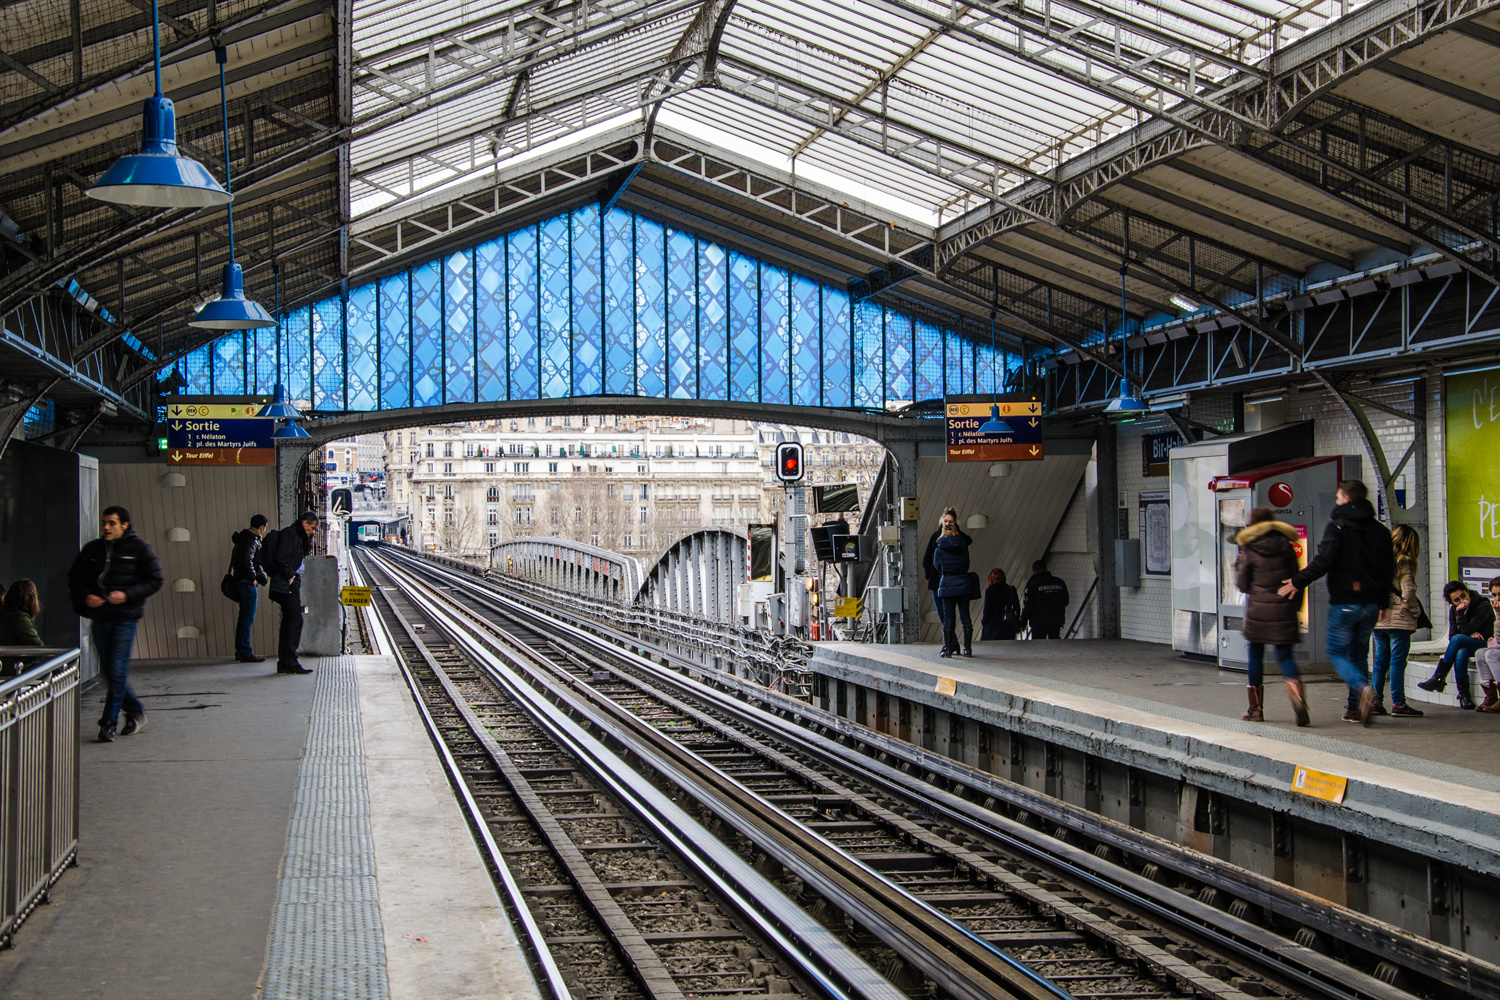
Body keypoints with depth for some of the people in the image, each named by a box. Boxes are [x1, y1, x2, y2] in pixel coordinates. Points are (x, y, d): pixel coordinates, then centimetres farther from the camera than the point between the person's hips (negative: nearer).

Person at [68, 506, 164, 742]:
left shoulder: (138, 548, -1)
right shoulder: (92, 549, 10)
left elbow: (154, 580, -3)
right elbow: (75, 578, 14)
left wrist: (127, 595, -16)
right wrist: (85, 596, -7)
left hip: (125, 618, -5)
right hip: (100, 618, 5)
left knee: (117, 671, -11)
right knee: (108, 672, 10)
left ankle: (110, 723, -6)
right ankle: (135, 711, 27)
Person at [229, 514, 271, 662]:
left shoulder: (244, 538, 16)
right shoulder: (251, 541, -16)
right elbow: (247, 561, -30)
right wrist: (254, 578, -19)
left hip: (241, 582, 10)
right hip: (247, 584, -10)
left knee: (244, 617, 15)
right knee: (247, 618, -8)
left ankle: (240, 651, 21)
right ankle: (245, 653, -7)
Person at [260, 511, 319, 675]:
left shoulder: (298, 536, 21)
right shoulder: (290, 534, -10)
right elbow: (281, 558, -19)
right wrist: (290, 577, -15)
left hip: (290, 585, 10)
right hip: (287, 586, -10)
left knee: (289, 622, 9)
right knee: (295, 620, -13)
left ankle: (284, 663, 10)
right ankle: (290, 661, -14)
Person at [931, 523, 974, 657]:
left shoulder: (939, 550, -4)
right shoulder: (963, 547, 3)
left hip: (947, 584, -2)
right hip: (963, 584, 2)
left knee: (948, 617, 2)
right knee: (965, 617, 5)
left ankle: (948, 648, -1)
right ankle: (968, 648, 4)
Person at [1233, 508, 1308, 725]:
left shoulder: (1249, 550, -2)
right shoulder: (1286, 547, 5)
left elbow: (1242, 585, 1)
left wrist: (1238, 565, 18)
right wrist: (1294, 605, 17)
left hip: (1258, 609, -2)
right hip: (1284, 609, 2)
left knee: (1256, 655, 10)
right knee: (1284, 655, 4)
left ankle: (1256, 708, 12)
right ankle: (1297, 694, -24)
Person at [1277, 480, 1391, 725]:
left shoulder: (1337, 525, -8)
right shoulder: (1380, 530, 11)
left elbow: (1324, 561, -18)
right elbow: (1389, 570, 14)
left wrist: (1298, 582, -8)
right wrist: (1381, 602, 22)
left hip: (1344, 602, -6)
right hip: (1370, 603, 6)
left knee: (1337, 652, 2)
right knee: (1359, 653, 15)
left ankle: (1363, 688, -24)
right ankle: (1356, 708, 13)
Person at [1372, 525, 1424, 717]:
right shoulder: (1404, 563, -9)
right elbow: (1408, 593, -16)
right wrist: (1416, 611, -3)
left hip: (1378, 620, 6)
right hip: (1399, 621, -6)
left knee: (1381, 661, 11)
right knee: (1398, 661, -3)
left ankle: (1375, 701, 10)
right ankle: (1398, 703, -2)